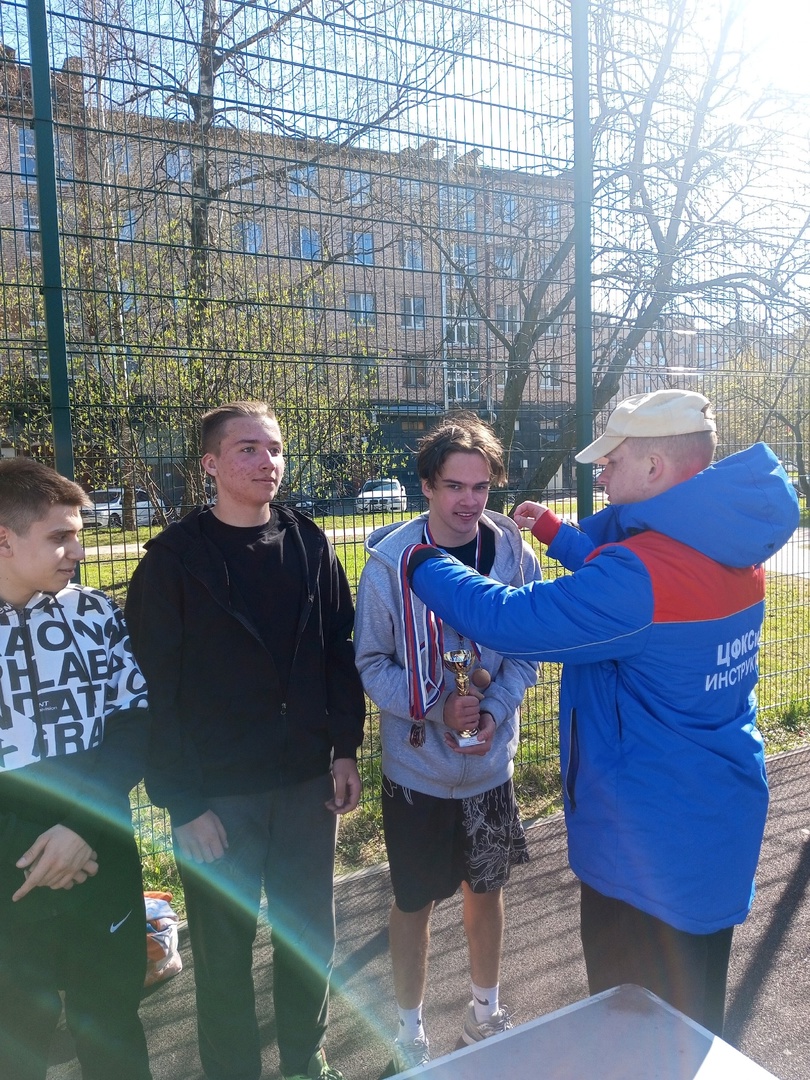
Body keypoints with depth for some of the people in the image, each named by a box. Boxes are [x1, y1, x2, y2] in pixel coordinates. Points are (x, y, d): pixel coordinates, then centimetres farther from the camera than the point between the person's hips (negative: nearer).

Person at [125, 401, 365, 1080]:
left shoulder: (310, 545, 2)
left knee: (311, 932, 16)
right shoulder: (175, 558, -9)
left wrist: (345, 750, 2)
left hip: (309, 781, 4)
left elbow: (339, 654, 6)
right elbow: (158, 688, -9)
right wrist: (183, 801, -11)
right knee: (225, 944, 12)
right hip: (219, 792, -3)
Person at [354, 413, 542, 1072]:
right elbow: (372, 664, -10)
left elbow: (525, 652, -2)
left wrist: (495, 711, -18)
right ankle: (410, 1032, 38)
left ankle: (486, 1011, 47)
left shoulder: (514, 555, -10)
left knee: (486, 888, 21)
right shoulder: (390, 561, -16)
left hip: (492, 762, 3)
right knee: (415, 902, 14)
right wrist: (436, 707, -23)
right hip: (417, 767, -2)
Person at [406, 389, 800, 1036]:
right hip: (722, 828, 9)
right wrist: (556, 531, 17)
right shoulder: (736, 550, -1)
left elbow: (507, 620, -27)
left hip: (649, 848, -8)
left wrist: (426, 565, -10)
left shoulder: (644, 570, -31)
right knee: (695, 1019, 29)